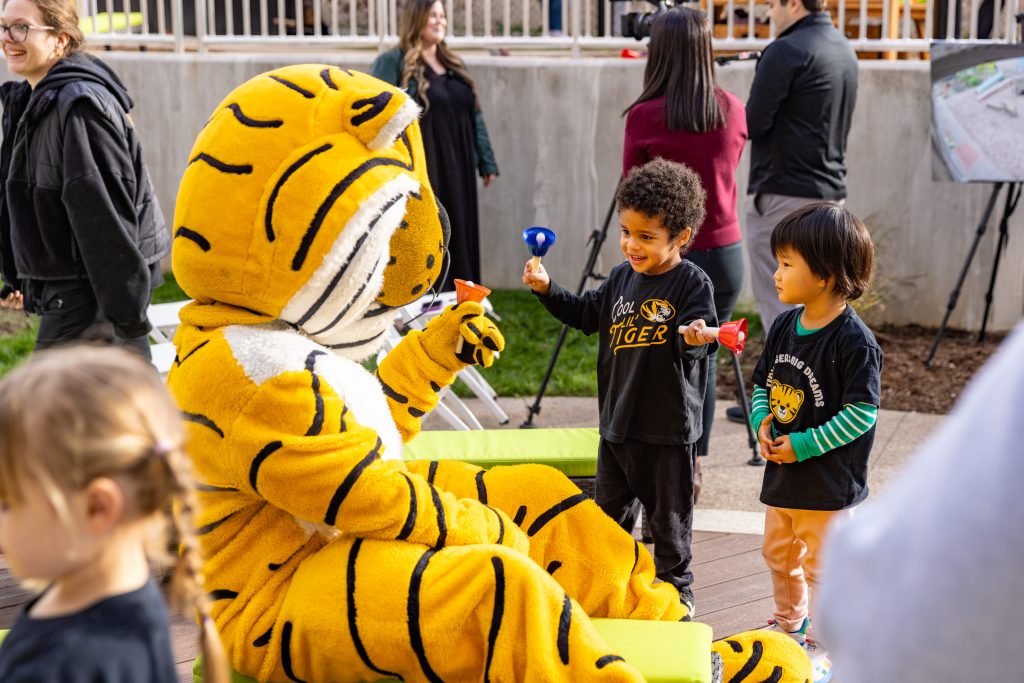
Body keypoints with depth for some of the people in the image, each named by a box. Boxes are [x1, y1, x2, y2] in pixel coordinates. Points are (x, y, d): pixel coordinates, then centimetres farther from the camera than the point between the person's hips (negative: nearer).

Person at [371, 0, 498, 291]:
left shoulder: (454, 64, 18)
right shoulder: (393, 62, -3)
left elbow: (474, 115, 18)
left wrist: (487, 161, 14)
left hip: (457, 170, 6)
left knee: (459, 238, 8)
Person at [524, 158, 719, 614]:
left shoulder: (692, 283, -15)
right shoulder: (621, 278, 5)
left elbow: (698, 341, -23)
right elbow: (587, 315, 19)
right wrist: (546, 289, 8)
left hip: (668, 427, -6)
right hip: (616, 421, 7)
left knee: (668, 517, 8)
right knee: (609, 511, 19)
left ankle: (675, 589, 27)